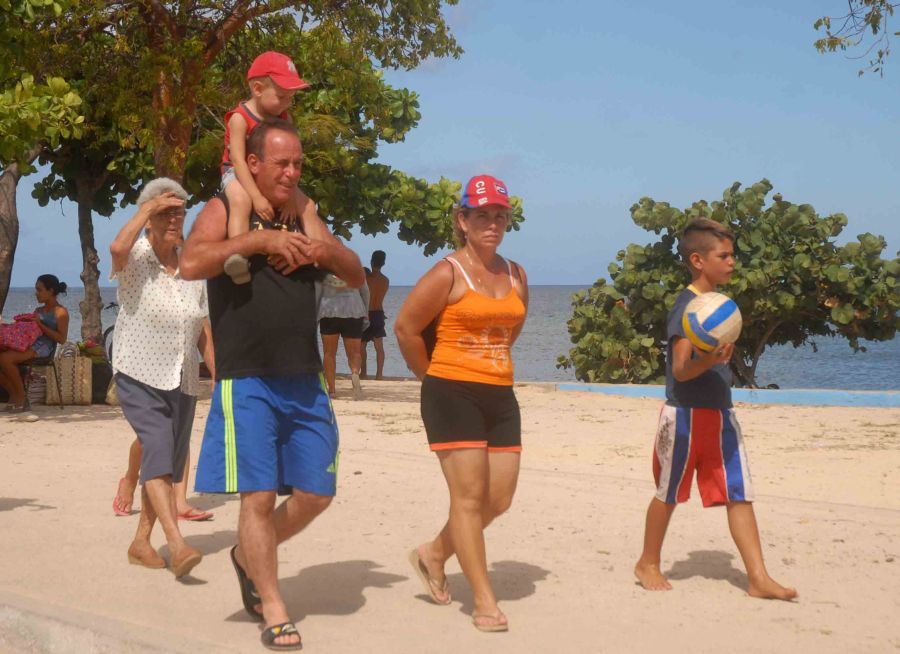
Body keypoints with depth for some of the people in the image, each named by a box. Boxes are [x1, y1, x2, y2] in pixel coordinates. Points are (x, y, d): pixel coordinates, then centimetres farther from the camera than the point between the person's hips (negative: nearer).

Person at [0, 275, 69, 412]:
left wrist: (40, 325, -12)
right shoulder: (38, 310, 26)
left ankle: (21, 397, -15)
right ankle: (14, 396, -7)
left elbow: (61, 339, -8)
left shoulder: (60, 312, 2)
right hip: (28, 345, 8)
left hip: (43, 348, -8)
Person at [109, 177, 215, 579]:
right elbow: (117, 248, -33)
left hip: (183, 381, 6)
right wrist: (149, 207, -20)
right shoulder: (135, 259, -7)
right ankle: (178, 546, -30)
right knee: (159, 451, -21)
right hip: (140, 377, -6)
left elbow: (203, 328, 12)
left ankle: (141, 542, 24)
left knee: (168, 464, 10)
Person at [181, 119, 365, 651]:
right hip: (246, 382, -5)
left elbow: (357, 276, 16)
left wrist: (325, 250, -5)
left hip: (305, 382, 5)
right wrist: (260, 239, -18)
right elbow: (192, 263, -17)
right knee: (259, 496, -6)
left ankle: (250, 557, 31)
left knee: (315, 494, 6)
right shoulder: (224, 210, 1)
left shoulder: (303, 214, 15)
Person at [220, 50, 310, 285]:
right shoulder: (240, 118, -19)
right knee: (241, 201, -38)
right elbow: (238, 160, -25)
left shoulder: (284, 118, -1)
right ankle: (236, 255, -52)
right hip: (238, 174, -7)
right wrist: (257, 197, -33)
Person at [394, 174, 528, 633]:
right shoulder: (447, 274, -9)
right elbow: (406, 327, -6)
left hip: (500, 396, 7)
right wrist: (430, 375, 3)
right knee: (469, 496, -6)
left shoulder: (516, 275, 10)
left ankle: (433, 554, 30)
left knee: (498, 499, 8)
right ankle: (484, 602, 0)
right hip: (453, 394, -7)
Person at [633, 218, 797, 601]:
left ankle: (758, 578, 0)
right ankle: (648, 563, 27)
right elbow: (680, 370, -24)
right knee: (669, 494, 8)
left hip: (719, 413, 7)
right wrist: (709, 360, -40)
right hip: (685, 415, -7)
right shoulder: (685, 308, -16)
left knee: (739, 494, 0)